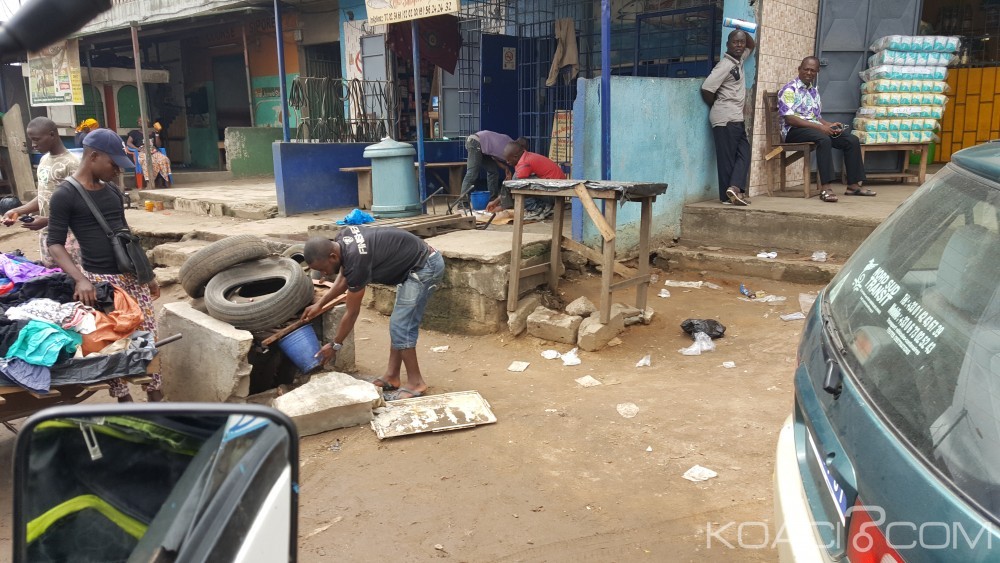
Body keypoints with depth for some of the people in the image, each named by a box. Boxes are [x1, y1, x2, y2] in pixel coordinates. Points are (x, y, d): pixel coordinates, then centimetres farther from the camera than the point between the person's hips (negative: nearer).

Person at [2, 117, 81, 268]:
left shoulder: (70, 163, -14)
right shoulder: (44, 160, 12)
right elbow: (43, 196, 18)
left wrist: (48, 220, -24)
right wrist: (17, 211, 6)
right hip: (46, 233, 8)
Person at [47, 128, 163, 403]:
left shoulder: (113, 192, 10)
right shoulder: (65, 195, -9)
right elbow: (55, 244, -12)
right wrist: (81, 279, -27)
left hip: (132, 276, 6)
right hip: (100, 280, -6)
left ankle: (156, 396, 17)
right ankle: (125, 401, 14)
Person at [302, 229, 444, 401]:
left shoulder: (357, 261, -27)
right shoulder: (342, 238, -3)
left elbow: (352, 313, -14)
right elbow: (344, 278, 16)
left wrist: (334, 345, -2)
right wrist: (319, 304, 14)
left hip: (426, 267, -10)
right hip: (421, 262, 10)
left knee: (400, 327, -8)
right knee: (398, 324, 13)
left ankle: (415, 383, 2)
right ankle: (391, 377, 19)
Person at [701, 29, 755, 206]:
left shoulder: (739, 60, 15)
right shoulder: (725, 65, -12)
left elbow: (752, 46, 36)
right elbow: (707, 88, -19)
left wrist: (745, 32, 18)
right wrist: (716, 106, -4)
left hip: (736, 117, 9)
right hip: (726, 118, -9)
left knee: (744, 152, 3)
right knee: (727, 156, -5)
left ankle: (735, 189, -5)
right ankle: (731, 192, -2)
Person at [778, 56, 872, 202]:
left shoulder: (814, 91, 20)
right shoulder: (789, 90, -6)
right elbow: (789, 118, -17)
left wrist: (830, 125, 0)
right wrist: (819, 127, -20)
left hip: (816, 129, 8)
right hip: (794, 131, -8)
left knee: (852, 140, -5)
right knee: (824, 139, -37)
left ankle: (853, 185, -3)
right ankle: (825, 188, -41)